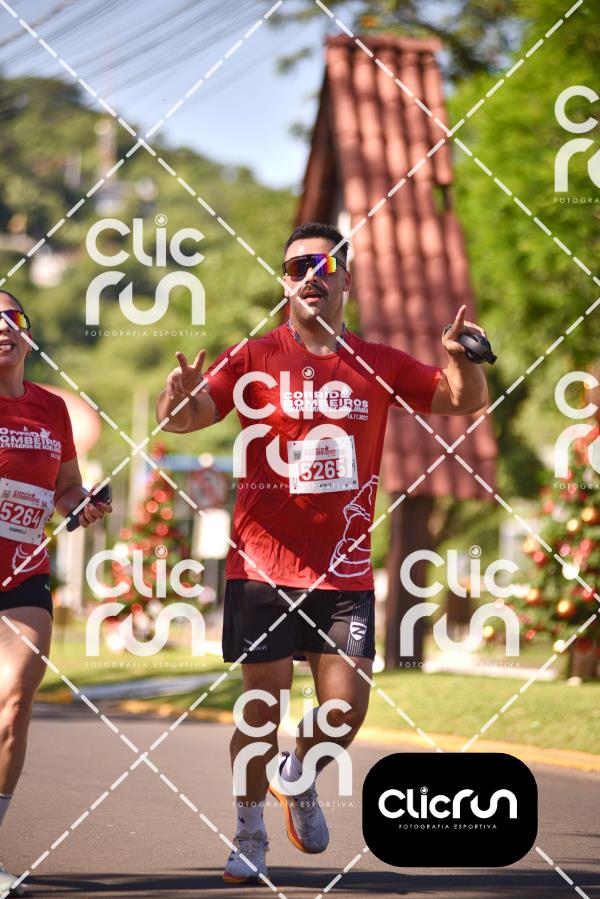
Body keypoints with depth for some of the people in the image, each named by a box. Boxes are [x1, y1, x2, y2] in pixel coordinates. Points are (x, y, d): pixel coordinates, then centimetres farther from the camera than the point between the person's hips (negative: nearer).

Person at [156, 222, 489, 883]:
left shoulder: (378, 366, 7)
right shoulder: (253, 359, 0)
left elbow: (465, 403, 10)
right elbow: (186, 416, -10)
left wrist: (463, 360, -12)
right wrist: (177, 398, -34)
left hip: (344, 571, 2)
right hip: (262, 566, -2)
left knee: (346, 708, -3)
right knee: (261, 706, 1)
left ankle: (299, 777, 30)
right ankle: (249, 836, 19)